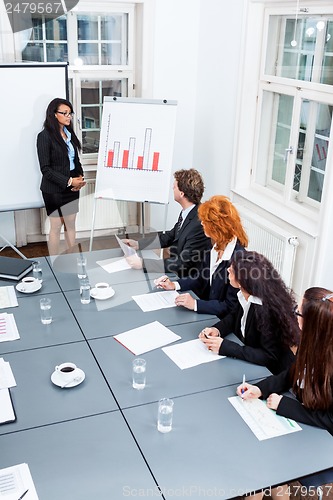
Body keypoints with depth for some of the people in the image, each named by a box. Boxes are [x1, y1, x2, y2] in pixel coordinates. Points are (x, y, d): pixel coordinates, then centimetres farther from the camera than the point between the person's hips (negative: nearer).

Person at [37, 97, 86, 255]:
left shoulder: (69, 133, 7)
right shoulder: (45, 136, -12)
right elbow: (45, 169, -15)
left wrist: (80, 177, -5)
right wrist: (68, 181, -20)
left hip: (72, 187, 6)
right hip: (54, 189, -6)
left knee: (71, 224, 12)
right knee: (56, 227, 2)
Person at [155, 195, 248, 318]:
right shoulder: (215, 247, 1)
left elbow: (231, 307, -22)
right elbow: (201, 279, 15)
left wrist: (195, 304, -25)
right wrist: (174, 285, 3)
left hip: (223, 321, -8)